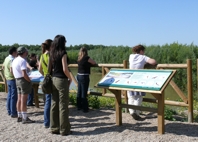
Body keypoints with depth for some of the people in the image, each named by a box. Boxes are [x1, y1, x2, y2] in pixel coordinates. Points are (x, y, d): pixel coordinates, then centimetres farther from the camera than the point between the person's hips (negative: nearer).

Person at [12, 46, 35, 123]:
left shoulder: (15, 60, 12)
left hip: (17, 80, 9)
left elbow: (13, 71, 20)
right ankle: (25, 118, -2)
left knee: (19, 99, 14)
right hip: (23, 80, -9)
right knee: (24, 100, -6)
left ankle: (19, 116, 22)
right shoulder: (22, 61, -17)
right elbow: (24, 74, -24)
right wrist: (29, 80, -11)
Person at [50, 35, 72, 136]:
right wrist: (70, 78, -5)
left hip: (53, 79, 8)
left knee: (54, 104, 11)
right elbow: (65, 69, -18)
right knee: (63, 106, 0)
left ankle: (54, 128, 20)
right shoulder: (63, 53, -13)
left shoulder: (52, 53, 9)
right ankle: (64, 130, 8)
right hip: (62, 80, -7)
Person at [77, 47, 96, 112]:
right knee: (84, 93, -3)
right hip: (84, 76, -7)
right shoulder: (86, 58, -12)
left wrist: (88, 63, 9)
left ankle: (79, 106, 25)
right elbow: (94, 63, -2)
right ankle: (85, 108, 4)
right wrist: (90, 63, 15)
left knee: (79, 92, 14)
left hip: (79, 76, 7)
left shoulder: (79, 59, 7)